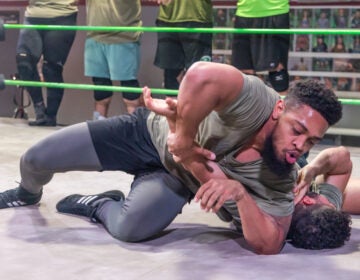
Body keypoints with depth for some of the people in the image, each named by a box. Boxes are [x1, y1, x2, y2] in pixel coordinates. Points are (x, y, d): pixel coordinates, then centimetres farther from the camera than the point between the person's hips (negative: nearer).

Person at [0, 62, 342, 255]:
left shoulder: (280, 181, -21)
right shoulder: (258, 103, -36)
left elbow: (268, 245, -26)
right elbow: (202, 76, -55)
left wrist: (240, 193, -40)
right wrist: (184, 137, -41)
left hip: (175, 174, 2)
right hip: (148, 132, -2)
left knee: (131, 228, -30)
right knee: (36, 159, 2)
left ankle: (99, 206, 10)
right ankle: (28, 194, 42)